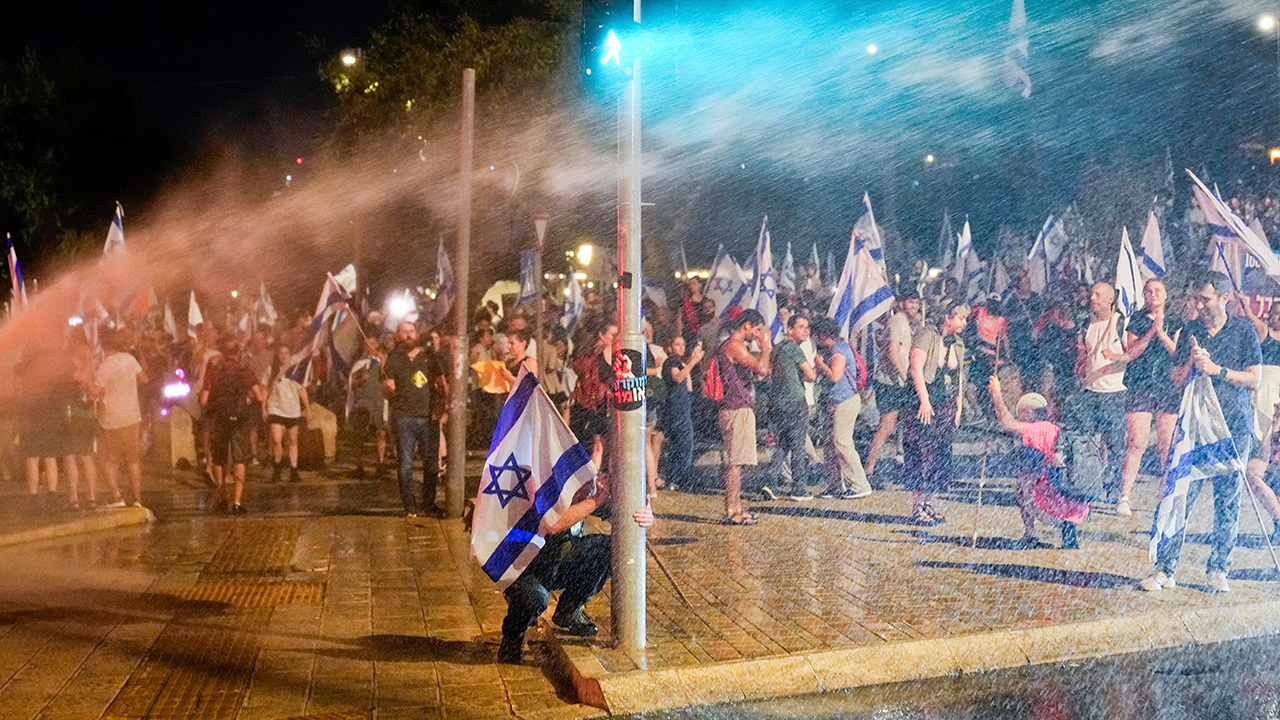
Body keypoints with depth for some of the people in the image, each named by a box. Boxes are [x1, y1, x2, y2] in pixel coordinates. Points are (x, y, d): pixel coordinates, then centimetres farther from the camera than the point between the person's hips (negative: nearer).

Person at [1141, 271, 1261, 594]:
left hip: (1235, 427, -1)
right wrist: (1192, 363, -10)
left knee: (1227, 501, 3)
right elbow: (1176, 379, 10)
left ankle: (1218, 570, 14)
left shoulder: (1244, 330, 4)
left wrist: (1217, 370, -9)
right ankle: (1165, 568, -2)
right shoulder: (1190, 331, 9)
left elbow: (1254, 376, 0)